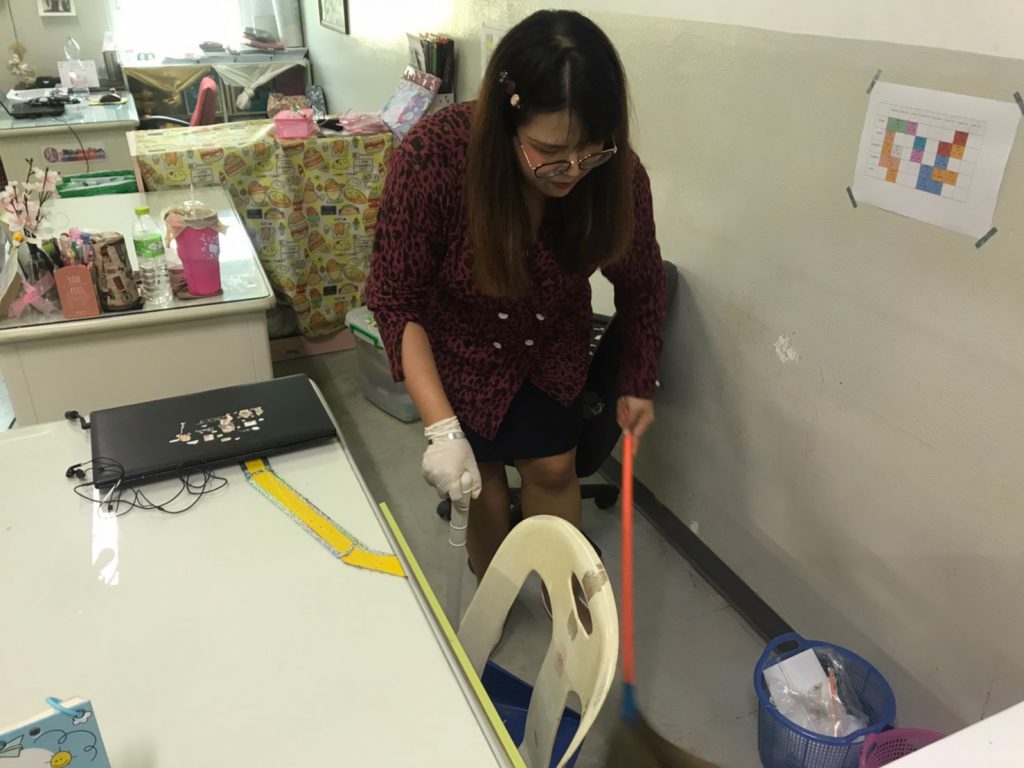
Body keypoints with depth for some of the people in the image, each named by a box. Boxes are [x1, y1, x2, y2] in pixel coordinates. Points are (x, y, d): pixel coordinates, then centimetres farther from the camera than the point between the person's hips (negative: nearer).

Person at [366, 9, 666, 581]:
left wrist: (641, 383, 1)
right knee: (481, 470, 7)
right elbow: (396, 299, -25)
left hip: (552, 343, 2)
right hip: (460, 346, -2)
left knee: (553, 466, 8)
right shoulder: (434, 157, -35)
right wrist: (442, 427, -32)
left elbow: (643, 283, -7)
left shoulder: (617, 173, -27)